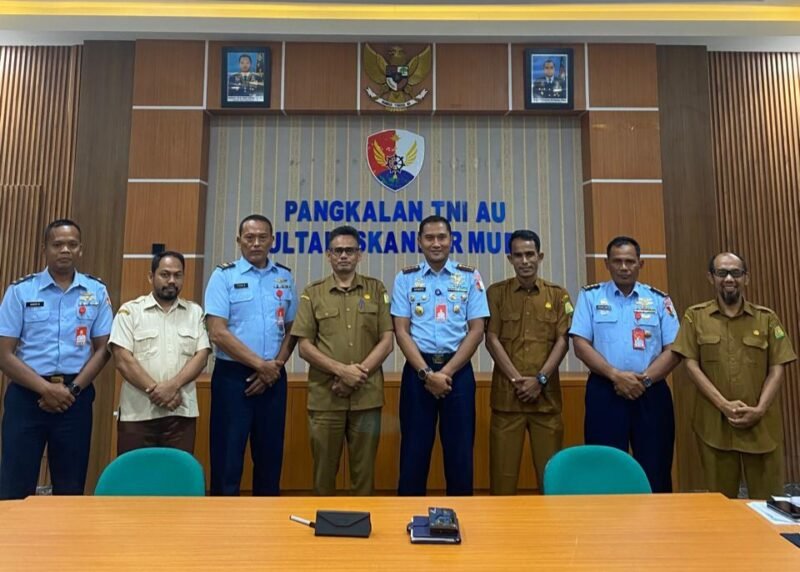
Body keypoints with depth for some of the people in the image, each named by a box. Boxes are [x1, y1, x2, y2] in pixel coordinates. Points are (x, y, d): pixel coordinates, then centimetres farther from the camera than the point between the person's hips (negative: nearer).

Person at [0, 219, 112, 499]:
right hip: (27, 395, -1)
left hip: (76, 397, 1)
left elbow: (102, 349, 3)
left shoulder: (97, 291, 3)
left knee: (71, 488, 12)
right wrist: (46, 388, -14)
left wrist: (72, 389, -9)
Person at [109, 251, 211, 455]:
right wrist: (155, 390, -13)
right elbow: (123, 359, -7)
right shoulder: (130, 310, 2)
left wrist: (173, 385, -14)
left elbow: (201, 356, 1)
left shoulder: (195, 312, 10)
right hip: (137, 413, -2)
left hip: (181, 412, 2)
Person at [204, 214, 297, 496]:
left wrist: (275, 366, -6)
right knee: (228, 457, 4)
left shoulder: (285, 277, 7)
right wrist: (260, 364, -12)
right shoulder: (223, 276, -4)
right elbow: (217, 333, -11)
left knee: (270, 454, 13)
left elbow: (292, 330, 9)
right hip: (233, 376, -3)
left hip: (273, 378, 4)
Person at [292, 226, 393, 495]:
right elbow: (304, 346, 0)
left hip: (367, 396, 0)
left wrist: (360, 372, -11)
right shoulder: (312, 293, 5)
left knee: (364, 470, 9)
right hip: (324, 396, 0)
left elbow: (387, 341, 1)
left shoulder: (376, 289, 7)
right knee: (324, 470, 10)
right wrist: (341, 370, -13)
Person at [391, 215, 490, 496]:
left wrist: (446, 372, -10)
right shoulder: (405, 278, 4)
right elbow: (401, 331, -2)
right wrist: (427, 373, -12)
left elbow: (476, 330, -2)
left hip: (458, 370, 0)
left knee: (459, 450, 7)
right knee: (414, 449, 6)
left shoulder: (470, 277, 3)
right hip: (417, 370, 0)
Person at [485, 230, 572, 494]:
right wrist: (517, 380, -10)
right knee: (503, 465, 3)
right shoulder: (496, 292, 5)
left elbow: (562, 341, 2)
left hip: (546, 393, 1)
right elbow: (492, 339, -2)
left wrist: (540, 379, -10)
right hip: (506, 392, -1)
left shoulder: (558, 295, 8)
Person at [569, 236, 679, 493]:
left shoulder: (659, 300, 8)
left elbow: (673, 350, 3)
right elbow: (581, 345, -4)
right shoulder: (590, 296, 4)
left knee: (655, 470, 7)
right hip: (604, 393, -1)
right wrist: (615, 375, -14)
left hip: (651, 394, 2)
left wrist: (645, 378, -12)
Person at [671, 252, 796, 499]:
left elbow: (777, 369, 2)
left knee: (767, 499, 10)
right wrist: (724, 405, -12)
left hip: (762, 423, 1)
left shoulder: (767, 318, 6)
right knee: (720, 499, 10)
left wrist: (759, 409, -11)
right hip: (714, 423, -1)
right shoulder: (695, 316, 3)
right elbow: (691, 364, -2)